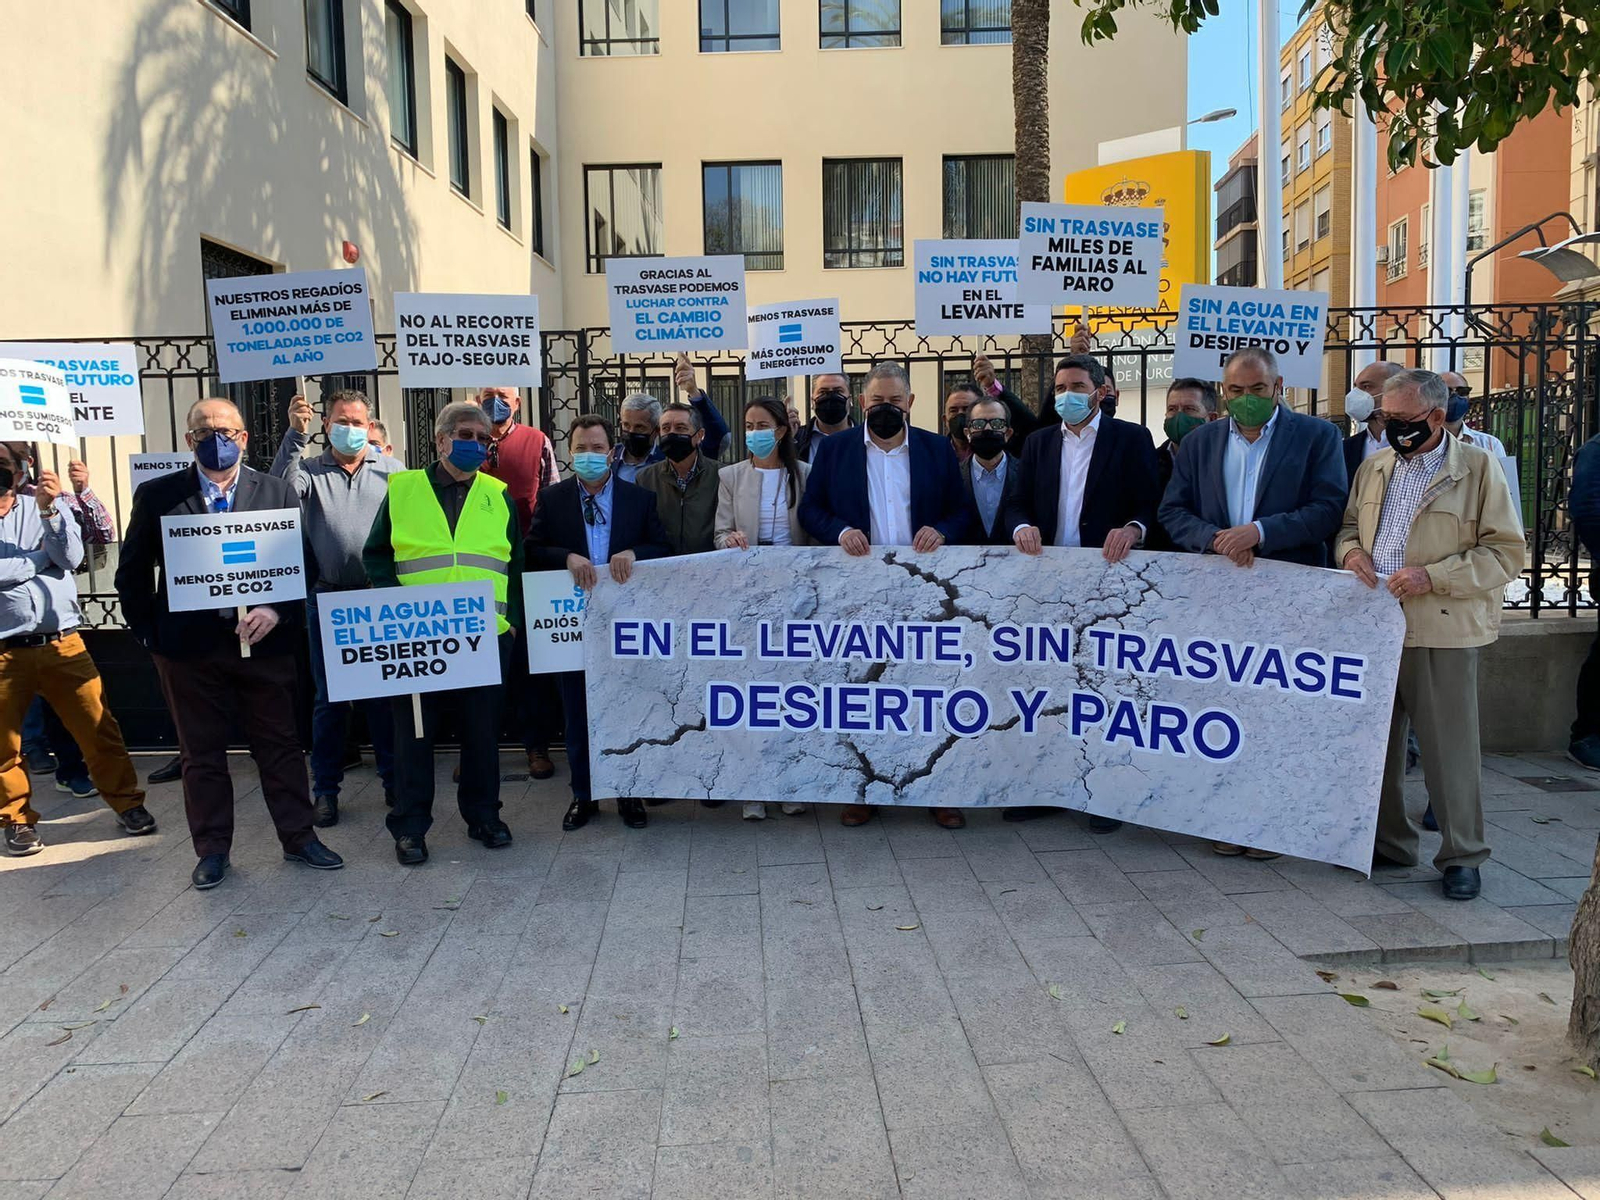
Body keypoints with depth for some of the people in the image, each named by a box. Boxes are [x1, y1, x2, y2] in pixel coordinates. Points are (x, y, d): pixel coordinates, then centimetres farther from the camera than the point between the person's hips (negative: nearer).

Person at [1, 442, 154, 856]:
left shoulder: (49, 507, 6)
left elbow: (71, 559, -5)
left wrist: (48, 510, -15)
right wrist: (41, 556, -4)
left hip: (63, 644, 0)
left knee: (99, 729, 2)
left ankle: (127, 803, 14)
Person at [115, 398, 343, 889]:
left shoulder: (277, 493, 2)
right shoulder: (156, 495, 3)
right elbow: (132, 573, 8)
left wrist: (276, 611, -16)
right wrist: (151, 634, 2)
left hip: (263, 642, 0)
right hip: (190, 646, 1)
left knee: (280, 745, 8)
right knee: (201, 753, 10)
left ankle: (299, 837, 21)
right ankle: (212, 849, 24)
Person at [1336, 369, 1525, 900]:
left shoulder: (1478, 468, -3)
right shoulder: (1374, 467, 12)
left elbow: (1507, 552, -6)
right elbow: (1349, 525, 23)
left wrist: (1433, 576, -17)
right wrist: (1352, 552, 0)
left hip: (1443, 632, -5)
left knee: (1449, 746, 1)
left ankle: (1462, 856, 15)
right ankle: (1389, 842, 26)